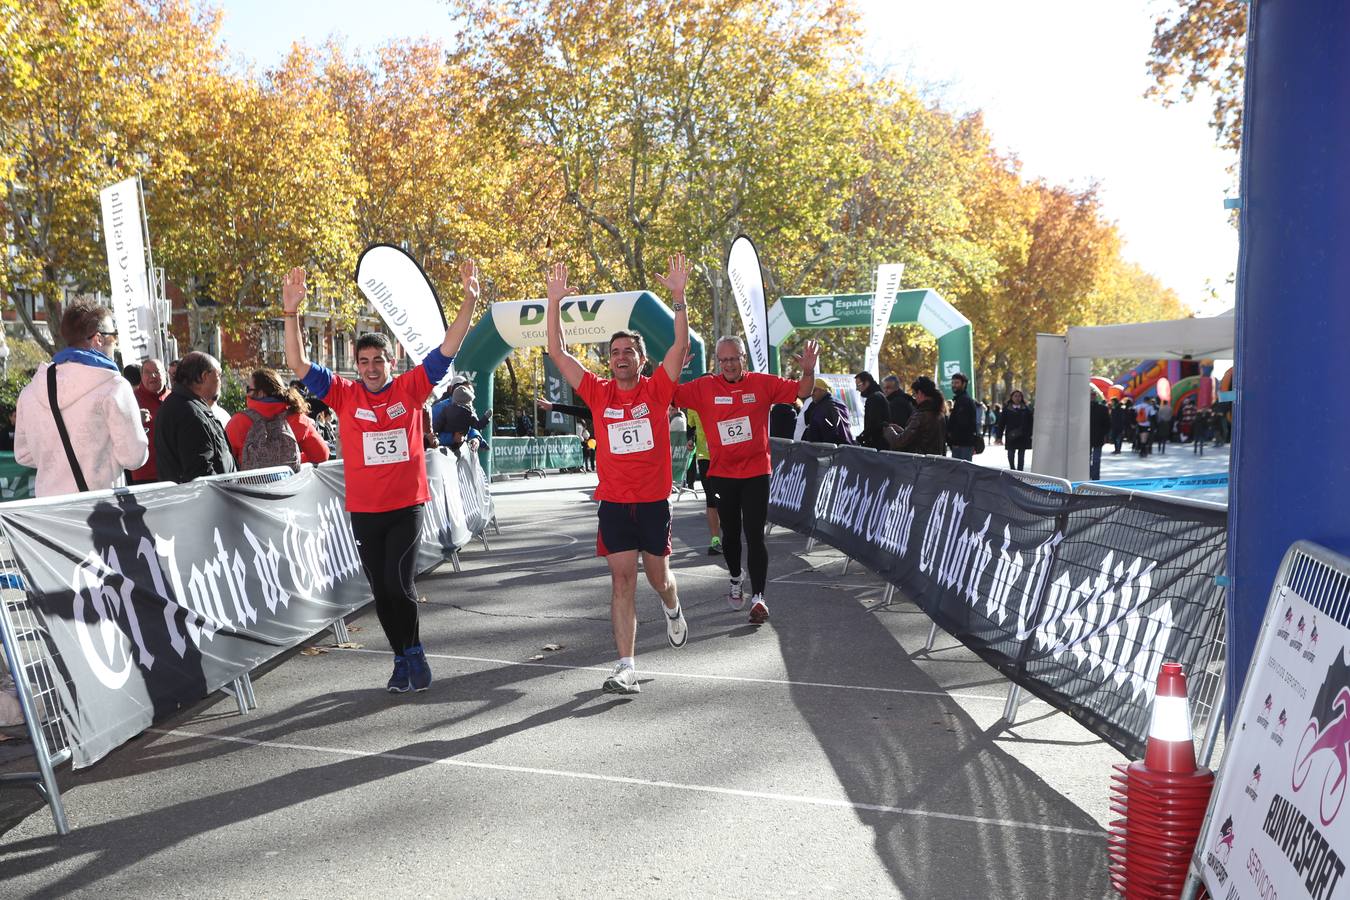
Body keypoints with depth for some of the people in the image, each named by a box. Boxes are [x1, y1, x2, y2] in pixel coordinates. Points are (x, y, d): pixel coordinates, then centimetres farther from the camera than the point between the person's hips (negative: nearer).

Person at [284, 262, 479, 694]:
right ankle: (404, 658, 25)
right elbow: (299, 364, -5)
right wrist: (291, 313, -17)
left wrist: (469, 302, -13)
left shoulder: (410, 389, 0)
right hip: (364, 510, 2)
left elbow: (447, 349, -4)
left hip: (408, 505, -2)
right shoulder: (344, 395, 2)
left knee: (399, 583, -8)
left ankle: (412, 651, 16)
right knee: (381, 590, 10)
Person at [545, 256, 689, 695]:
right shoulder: (599, 393, 2)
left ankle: (674, 610, 50)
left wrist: (678, 296, -22)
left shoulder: (656, 389, -1)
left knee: (658, 577, 14)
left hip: (654, 501, 0)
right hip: (614, 503, 1)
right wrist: (555, 302, -9)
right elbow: (557, 352, -1)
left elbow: (681, 345, -13)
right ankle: (626, 667, -1)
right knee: (622, 581, -3)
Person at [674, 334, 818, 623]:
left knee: (755, 536, -6)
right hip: (721, 475, 2)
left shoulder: (762, 383, -2)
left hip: (756, 473, -2)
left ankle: (758, 597, -2)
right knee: (730, 533, 18)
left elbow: (802, 391, 2)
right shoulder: (704, 388, -3)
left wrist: (808, 370, -17)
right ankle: (736, 581, 41)